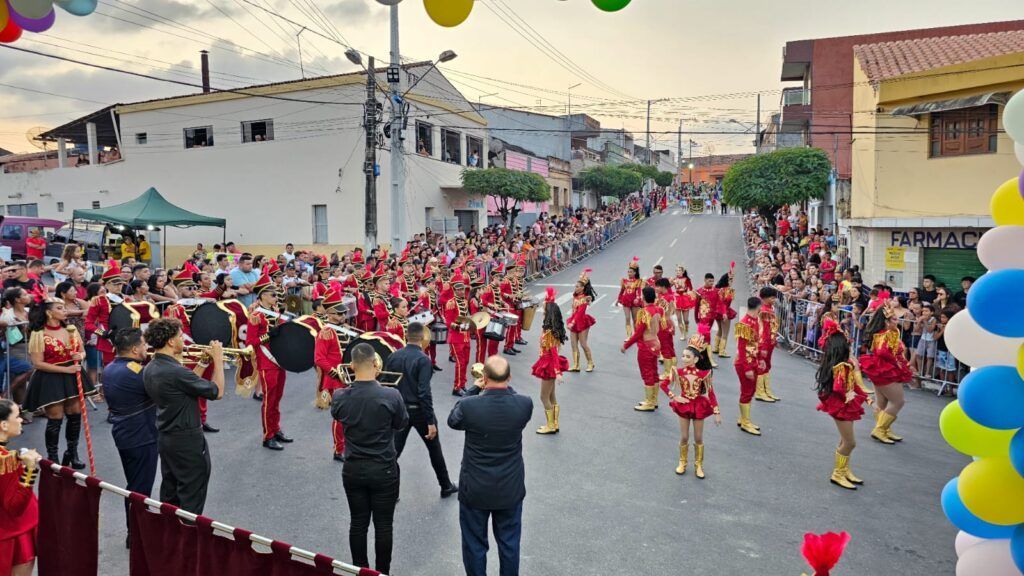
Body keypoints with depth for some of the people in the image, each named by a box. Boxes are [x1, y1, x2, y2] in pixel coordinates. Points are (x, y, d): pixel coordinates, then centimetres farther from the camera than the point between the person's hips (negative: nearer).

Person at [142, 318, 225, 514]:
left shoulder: (149, 369, 1)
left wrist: (203, 364, 7)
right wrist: (218, 359, -10)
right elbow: (217, 392, -19)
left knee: (169, 494, 21)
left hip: (164, 438, 9)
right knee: (191, 499, 5)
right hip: (187, 441, -9)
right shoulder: (176, 371, -27)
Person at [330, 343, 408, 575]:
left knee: (358, 523, 16)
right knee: (383, 525, 11)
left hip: (353, 470, 3)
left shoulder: (340, 397, -12)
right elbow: (401, 423, -2)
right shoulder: (391, 395, -21)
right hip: (384, 470, -3)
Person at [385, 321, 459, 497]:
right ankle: (446, 486, 28)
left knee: (394, 450, 9)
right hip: (419, 411, -4)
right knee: (434, 449, 14)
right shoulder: (423, 359, -18)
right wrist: (431, 421, -19)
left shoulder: (393, 357, -2)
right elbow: (424, 393, -23)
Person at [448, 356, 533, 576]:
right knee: (509, 543, 20)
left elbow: (452, 420, 0)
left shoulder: (469, 405, -24)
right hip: (511, 489, 2)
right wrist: (505, 387, 5)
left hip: (475, 490, -2)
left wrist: (473, 390, 5)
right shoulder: (524, 404, -19)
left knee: (474, 544, 17)